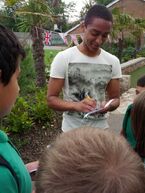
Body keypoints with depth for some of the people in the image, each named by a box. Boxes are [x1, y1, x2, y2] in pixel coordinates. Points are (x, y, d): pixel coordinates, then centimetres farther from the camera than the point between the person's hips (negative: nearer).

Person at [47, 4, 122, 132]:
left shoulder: (113, 62, -2)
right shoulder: (63, 58, -12)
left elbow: (115, 98, 4)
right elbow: (51, 99, -11)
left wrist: (110, 105, -19)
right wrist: (76, 105, -29)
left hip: (101, 130, 3)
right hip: (71, 131, -2)